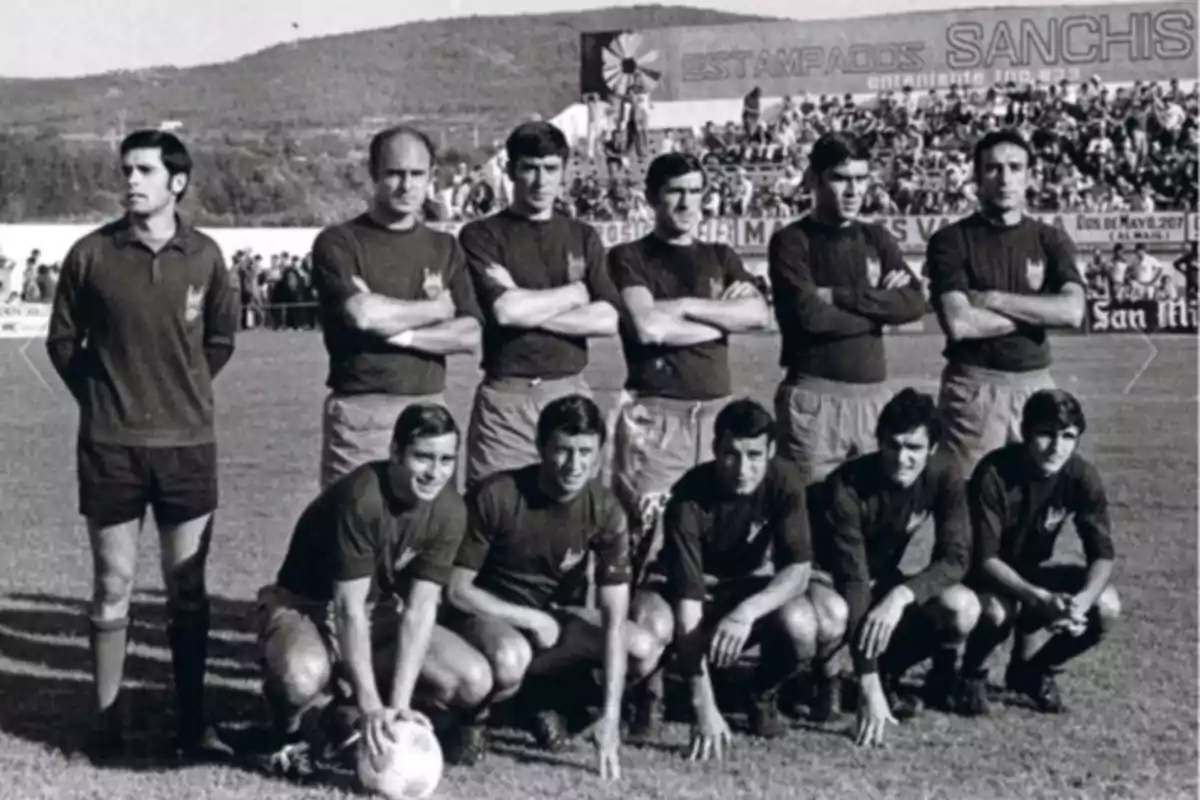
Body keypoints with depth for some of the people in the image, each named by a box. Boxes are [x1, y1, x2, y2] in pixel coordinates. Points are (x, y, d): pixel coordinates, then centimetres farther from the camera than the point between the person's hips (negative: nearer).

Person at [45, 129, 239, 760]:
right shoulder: (91, 253, -4)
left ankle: (191, 721, 15)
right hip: (109, 445, -1)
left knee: (188, 590, 7)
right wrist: (102, 397, 7)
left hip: (187, 443, 1)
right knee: (113, 585, 5)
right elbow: (62, 340, 6)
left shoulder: (204, 256, 0)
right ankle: (108, 720, 13)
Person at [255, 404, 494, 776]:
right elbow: (349, 608, -29)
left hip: (380, 612, 6)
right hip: (306, 606, -5)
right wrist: (371, 704, -32)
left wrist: (399, 701, -24)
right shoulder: (359, 498, -30)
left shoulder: (449, 512, -14)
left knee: (474, 682, -14)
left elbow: (419, 608, -16)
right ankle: (292, 729, -2)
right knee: (303, 676, -40)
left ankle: (346, 713, 4)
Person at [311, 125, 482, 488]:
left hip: (427, 410, 4)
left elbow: (470, 335, 3)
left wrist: (398, 332, -11)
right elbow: (363, 314, -17)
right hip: (359, 413, -4)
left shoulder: (445, 248, 13)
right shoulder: (338, 243, 0)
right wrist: (436, 309, -2)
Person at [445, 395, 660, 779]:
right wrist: (531, 619, -18)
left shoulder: (606, 512, -14)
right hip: (486, 614, -4)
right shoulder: (495, 497, -22)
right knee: (510, 660, -40)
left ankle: (543, 700, 7)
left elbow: (614, 618, -16)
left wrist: (610, 716, -23)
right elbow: (457, 589, -15)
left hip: (553, 618, 5)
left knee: (645, 650, -17)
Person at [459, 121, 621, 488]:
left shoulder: (583, 237, 13)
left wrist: (527, 310, -7)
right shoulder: (482, 235, 3)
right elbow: (504, 310, -13)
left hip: (570, 393, 3)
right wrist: (575, 293, -1)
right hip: (505, 396, -3)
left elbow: (608, 319, 0)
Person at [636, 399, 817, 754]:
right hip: (694, 589, -2)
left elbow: (799, 569, -25)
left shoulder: (784, 481, -22)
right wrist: (705, 707, -40)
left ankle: (763, 694, 2)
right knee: (649, 623, -37)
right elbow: (689, 600, -34)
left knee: (799, 625, -33)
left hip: (754, 588, 2)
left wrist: (746, 612, -47)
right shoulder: (689, 498, -30)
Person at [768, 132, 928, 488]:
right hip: (813, 397, -5)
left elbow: (915, 303, 0)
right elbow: (810, 314, -15)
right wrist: (881, 304, -4)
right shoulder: (792, 241, -1)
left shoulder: (876, 238, 14)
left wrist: (841, 296, -10)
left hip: (873, 394, 5)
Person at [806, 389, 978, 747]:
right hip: (826, 575, -4)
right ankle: (816, 678, -4)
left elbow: (956, 557, -19)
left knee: (963, 608, -24)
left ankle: (888, 674, 3)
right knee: (831, 618, -40)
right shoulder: (846, 487, -31)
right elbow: (852, 579, -35)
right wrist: (867, 684, -40)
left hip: (881, 578, 4)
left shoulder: (944, 473, -18)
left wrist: (902, 594, -40)